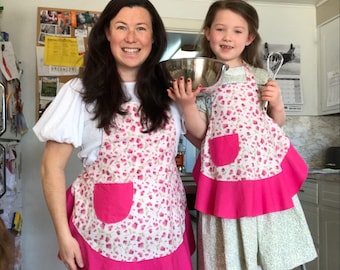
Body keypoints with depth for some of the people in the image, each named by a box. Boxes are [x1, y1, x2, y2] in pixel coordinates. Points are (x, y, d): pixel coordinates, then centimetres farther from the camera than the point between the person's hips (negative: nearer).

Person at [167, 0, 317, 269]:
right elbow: (199, 132, -1)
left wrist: (276, 104, -4)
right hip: (226, 174, -1)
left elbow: (277, 122, 15)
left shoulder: (260, 76, 7)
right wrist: (187, 104, -16)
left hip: (267, 167, 2)